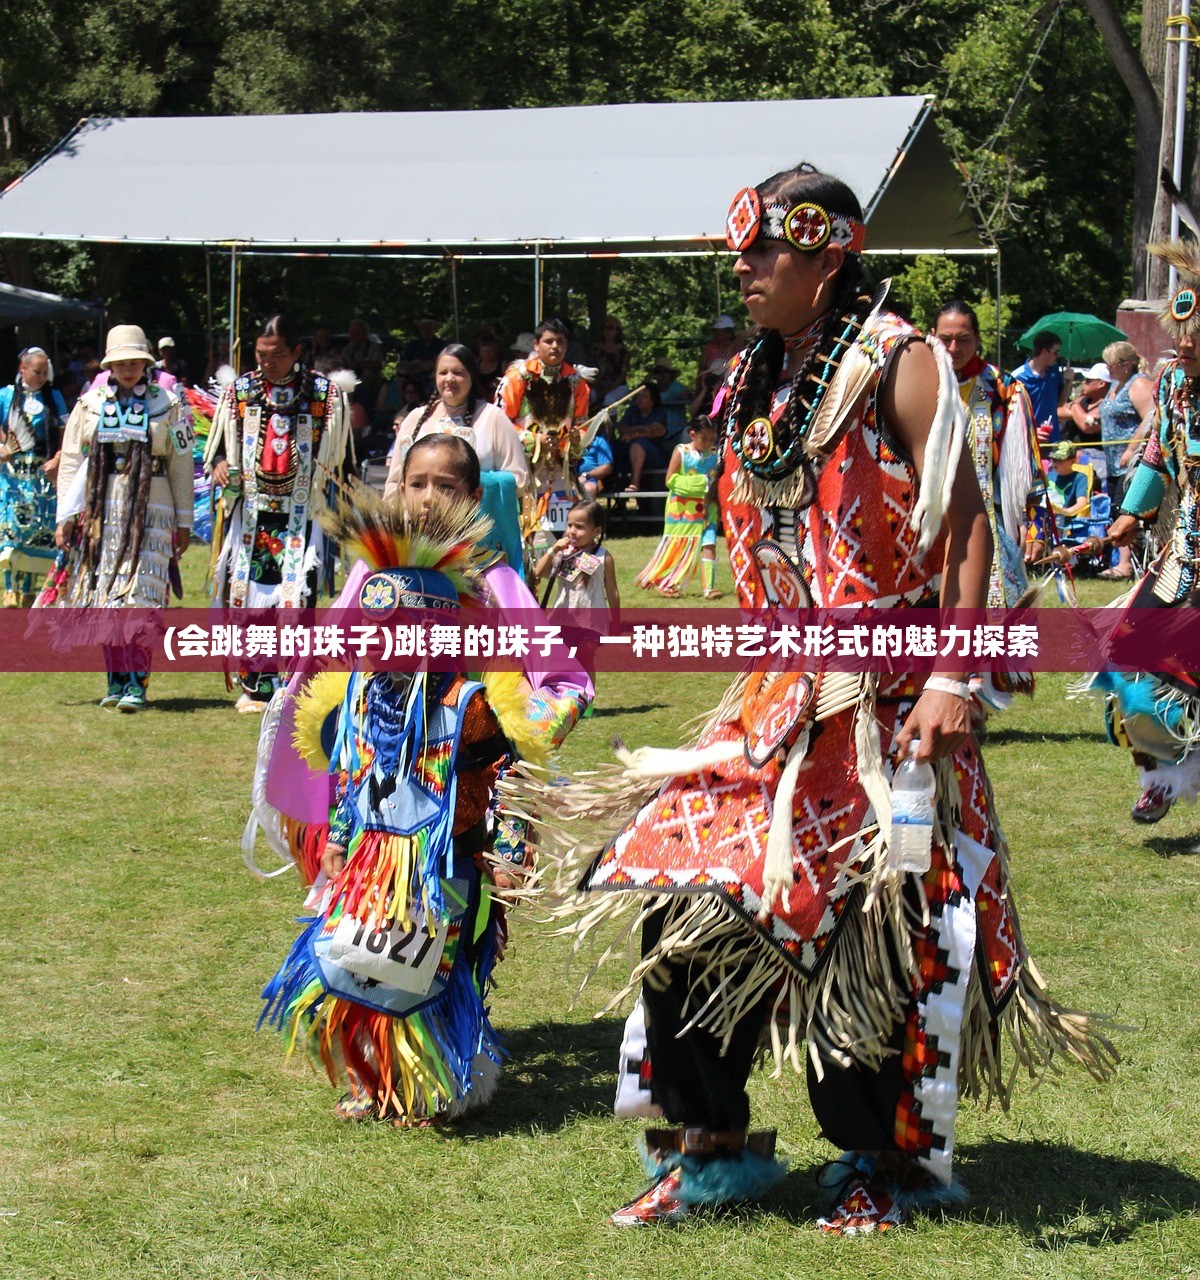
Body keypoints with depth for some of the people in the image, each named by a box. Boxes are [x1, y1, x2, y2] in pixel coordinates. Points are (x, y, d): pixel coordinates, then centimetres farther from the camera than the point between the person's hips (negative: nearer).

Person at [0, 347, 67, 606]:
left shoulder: (54, 398, 9)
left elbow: (65, 436, 6)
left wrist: (56, 460, -10)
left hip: (44, 473, 1)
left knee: (38, 531, -1)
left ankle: (27, 591, 5)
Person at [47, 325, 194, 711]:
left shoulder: (167, 406, 5)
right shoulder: (89, 405, 10)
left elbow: (181, 465, 7)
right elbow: (70, 462, 10)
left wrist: (183, 522, 5)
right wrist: (66, 516, 3)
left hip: (149, 513, -3)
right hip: (100, 510, 3)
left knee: (138, 597, -11)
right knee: (104, 598, 3)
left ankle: (136, 682, -11)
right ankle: (116, 678, 11)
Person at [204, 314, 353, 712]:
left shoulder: (325, 394, 2)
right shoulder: (238, 392, 8)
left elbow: (338, 458, 8)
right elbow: (218, 445, 15)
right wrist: (219, 465, -8)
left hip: (303, 516, -2)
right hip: (249, 516, 2)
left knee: (295, 596, -13)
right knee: (248, 595, -2)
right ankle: (254, 688, 6)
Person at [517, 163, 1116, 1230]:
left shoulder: (895, 363, -9)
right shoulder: (760, 380, 13)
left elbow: (963, 523, -14)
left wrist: (953, 680, -21)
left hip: (882, 699, -7)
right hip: (783, 696, 7)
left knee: (868, 931, -2)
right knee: (685, 890, 0)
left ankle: (893, 1163, 14)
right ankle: (713, 1145, 11)